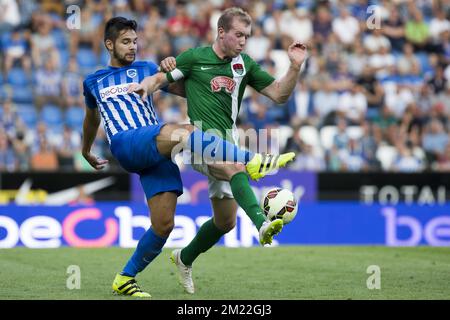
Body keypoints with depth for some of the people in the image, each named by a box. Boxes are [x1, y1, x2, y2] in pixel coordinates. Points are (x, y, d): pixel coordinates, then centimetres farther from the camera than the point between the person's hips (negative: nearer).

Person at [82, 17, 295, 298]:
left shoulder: (145, 69, 23)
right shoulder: (93, 82, 24)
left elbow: (185, 90, 22)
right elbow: (92, 117, 42)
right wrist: (86, 152, 53)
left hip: (158, 151, 3)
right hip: (126, 146, -3)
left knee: (164, 225, -9)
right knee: (180, 132, -35)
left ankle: (125, 280, 9)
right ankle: (250, 161, -46)